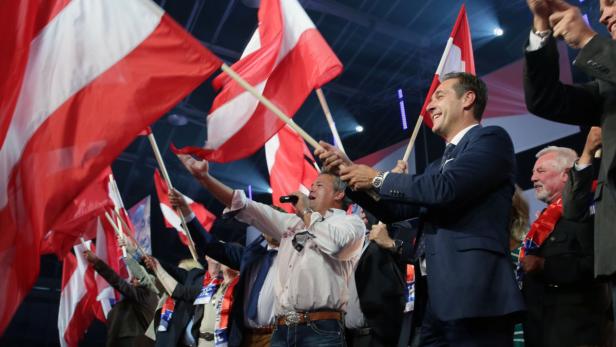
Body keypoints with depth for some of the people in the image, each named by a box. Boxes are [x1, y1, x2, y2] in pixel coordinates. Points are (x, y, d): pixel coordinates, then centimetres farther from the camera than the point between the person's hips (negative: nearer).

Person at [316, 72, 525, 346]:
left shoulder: (491, 138, -2)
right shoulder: (440, 165, 23)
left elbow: (445, 189, -19)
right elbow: (394, 210, 22)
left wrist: (378, 178, -7)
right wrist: (349, 171, 11)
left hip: (474, 294, -8)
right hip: (438, 299, 8)